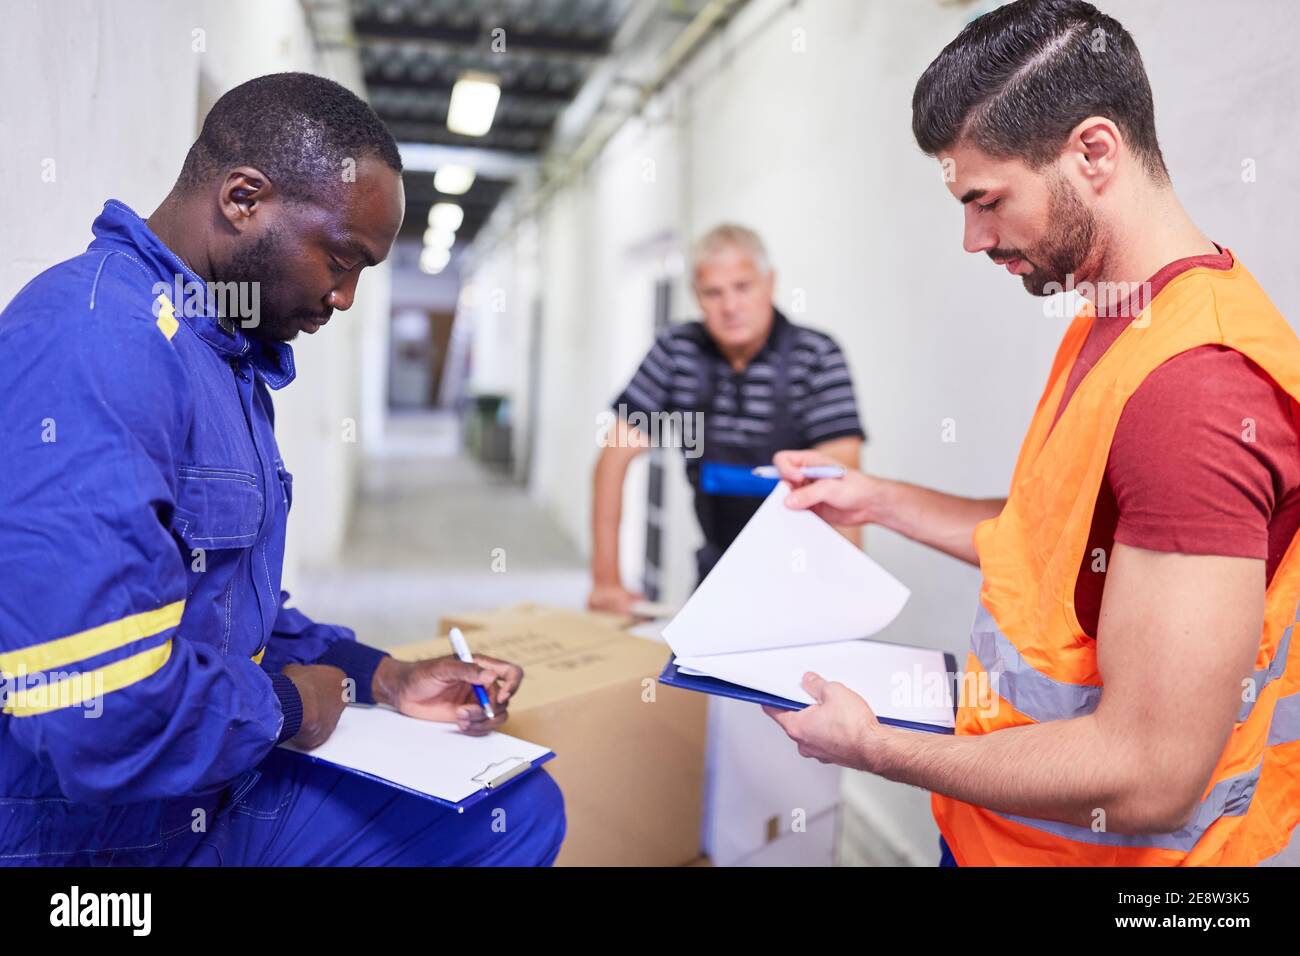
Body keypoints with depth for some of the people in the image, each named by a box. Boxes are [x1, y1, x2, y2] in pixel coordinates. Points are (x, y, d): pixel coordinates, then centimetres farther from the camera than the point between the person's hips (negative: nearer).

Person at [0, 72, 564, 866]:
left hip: (221, 794, 9)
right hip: (94, 836, -9)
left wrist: (385, 678, 5)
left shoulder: (229, 357, 9)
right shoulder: (95, 339, -24)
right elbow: (105, 716, -31)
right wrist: (288, 707, -12)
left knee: (521, 811, 6)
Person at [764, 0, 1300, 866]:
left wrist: (872, 748, -20)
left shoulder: (1197, 387, -29)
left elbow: (1149, 776, -29)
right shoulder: (1114, 325, 3)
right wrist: (880, 500, 6)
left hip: (1081, 840, -8)